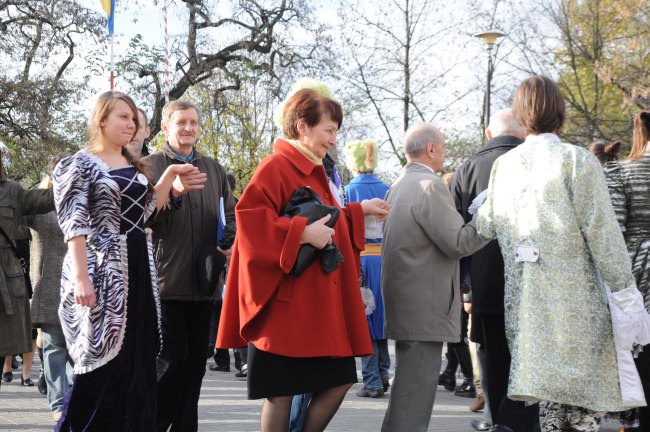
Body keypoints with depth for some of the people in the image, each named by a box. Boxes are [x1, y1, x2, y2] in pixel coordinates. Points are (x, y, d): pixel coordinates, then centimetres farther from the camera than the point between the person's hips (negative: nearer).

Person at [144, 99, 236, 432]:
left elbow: (230, 214, 17)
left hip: (204, 279, 5)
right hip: (166, 277, -5)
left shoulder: (213, 169, 16)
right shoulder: (151, 166, 3)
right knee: (171, 356, -8)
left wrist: (229, 244, -2)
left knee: (195, 359, 8)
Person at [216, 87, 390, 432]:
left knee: (340, 380, 9)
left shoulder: (314, 171, 16)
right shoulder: (275, 168, -13)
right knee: (282, 391, -2)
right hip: (288, 304, -9)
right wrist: (303, 232, -27)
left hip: (321, 303, 9)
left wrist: (359, 211, 22)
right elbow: (250, 218, -25)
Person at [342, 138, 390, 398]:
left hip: (360, 259, -4)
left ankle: (372, 382, 0)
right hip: (386, 258, 4)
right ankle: (383, 374, 22)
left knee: (363, 318, 1)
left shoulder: (351, 189, -6)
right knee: (381, 315, 16)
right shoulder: (387, 190, 5)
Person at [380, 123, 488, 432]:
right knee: (417, 387, -7)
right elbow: (457, 242, -17)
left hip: (403, 299, 10)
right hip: (424, 305, -10)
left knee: (408, 382, 20)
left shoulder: (398, 186, 14)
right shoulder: (430, 186, -16)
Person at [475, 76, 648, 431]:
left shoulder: (503, 165, 6)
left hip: (524, 296, 5)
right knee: (587, 388, 3)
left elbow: (486, 226, 13)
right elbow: (602, 232, -11)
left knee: (548, 384, 10)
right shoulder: (576, 160, -8)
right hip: (574, 295, -5)